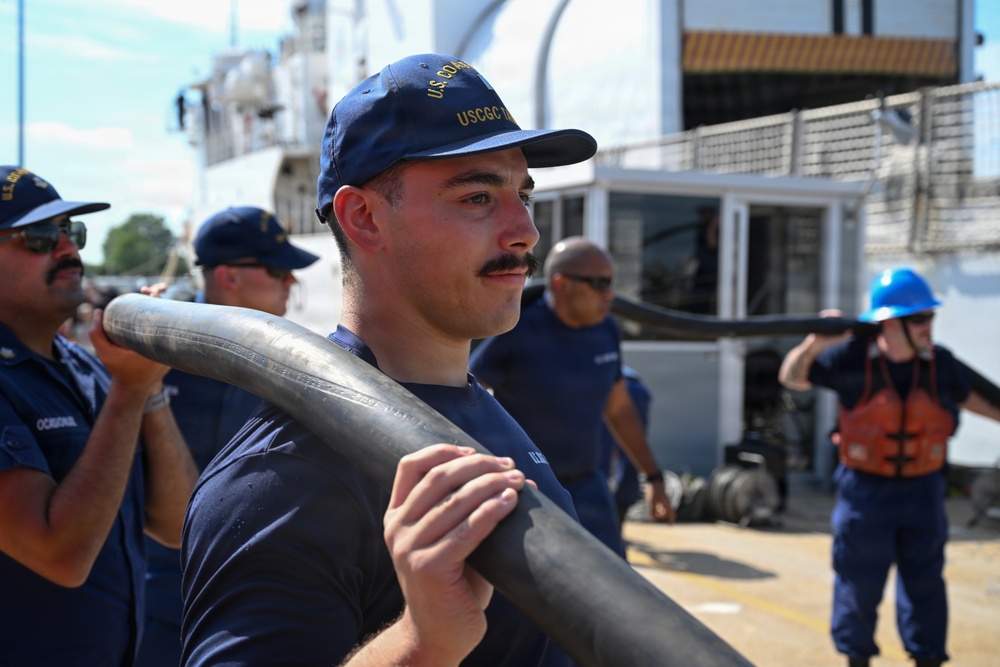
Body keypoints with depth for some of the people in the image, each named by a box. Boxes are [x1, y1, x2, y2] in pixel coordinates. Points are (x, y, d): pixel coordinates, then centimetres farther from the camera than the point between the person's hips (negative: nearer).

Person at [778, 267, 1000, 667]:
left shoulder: (939, 363, -7)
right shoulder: (853, 358, -15)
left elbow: (966, 395, 15)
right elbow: (792, 378, -7)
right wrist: (813, 344, -25)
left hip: (921, 488, 2)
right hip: (866, 488, -2)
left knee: (924, 580, 9)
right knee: (860, 582, 8)